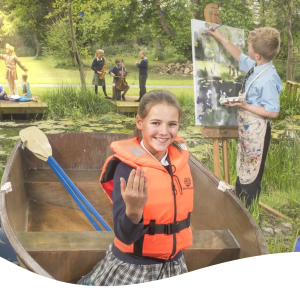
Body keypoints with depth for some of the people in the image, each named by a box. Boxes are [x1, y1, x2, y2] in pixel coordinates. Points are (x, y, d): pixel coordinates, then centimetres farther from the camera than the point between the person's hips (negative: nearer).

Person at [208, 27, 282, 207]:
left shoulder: (268, 79, -27)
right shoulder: (256, 66, -2)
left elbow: (273, 112, -24)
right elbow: (239, 57, 20)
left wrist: (245, 106, -23)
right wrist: (221, 38, 21)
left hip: (256, 131, -10)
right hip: (246, 128, 10)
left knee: (251, 176, 6)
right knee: (242, 171, 23)